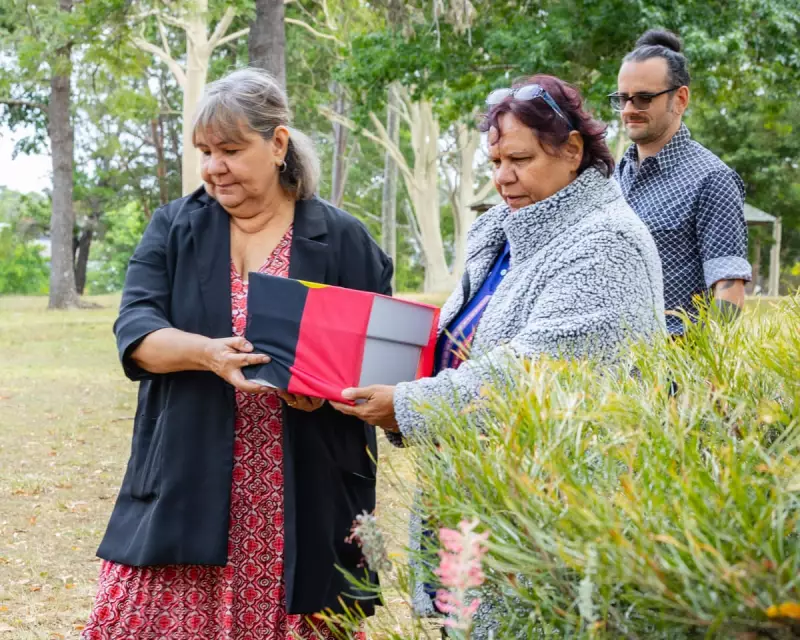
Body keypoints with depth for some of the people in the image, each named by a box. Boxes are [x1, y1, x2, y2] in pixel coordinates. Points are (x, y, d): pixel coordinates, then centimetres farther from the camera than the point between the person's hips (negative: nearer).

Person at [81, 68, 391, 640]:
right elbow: (134, 330, -3)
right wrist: (205, 352, -23)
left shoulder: (342, 239, 4)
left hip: (303, 495, -1)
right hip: (188, 483, 1)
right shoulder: (174, 228, 8)